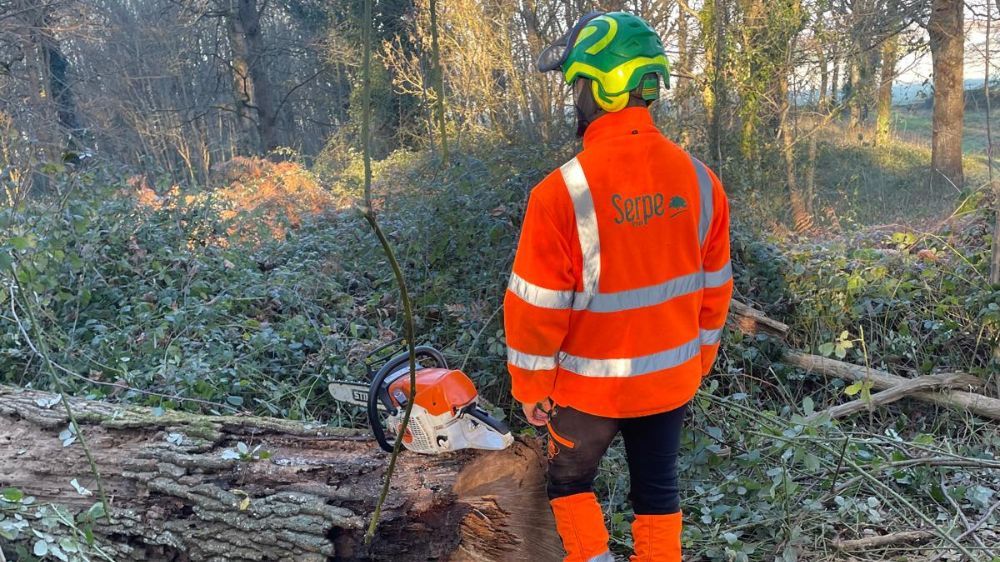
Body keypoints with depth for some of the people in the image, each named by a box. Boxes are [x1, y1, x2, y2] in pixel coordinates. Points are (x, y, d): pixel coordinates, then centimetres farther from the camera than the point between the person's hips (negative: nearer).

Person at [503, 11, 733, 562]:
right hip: (671, 379, 4)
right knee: (657, 487, 20)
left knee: (570, 480, 21)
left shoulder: (563, 191, -24)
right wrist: (698, 361, 16)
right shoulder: (699, 179, -8)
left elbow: (537, 306, -18)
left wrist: (531, 386, -3)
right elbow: (713, 286, 3)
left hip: (591, 384, -4)